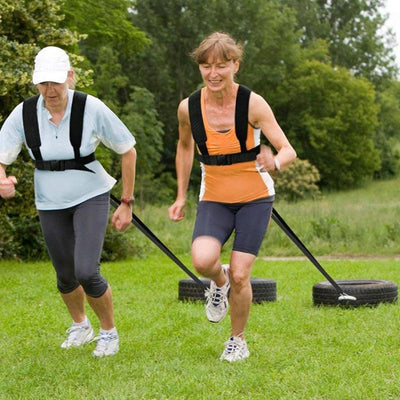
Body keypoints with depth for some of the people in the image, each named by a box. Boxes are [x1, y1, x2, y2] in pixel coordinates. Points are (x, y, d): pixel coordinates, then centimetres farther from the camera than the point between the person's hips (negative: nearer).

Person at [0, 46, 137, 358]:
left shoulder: (91, 109, -18)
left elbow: (128, 151, -7)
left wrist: (127, 203, -5)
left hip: (91, 197, -3)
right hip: (50, 204, 3)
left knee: (86, 272, -18)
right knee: (66, 277, 13)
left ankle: (109, 331, 10)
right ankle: (80, 325, 45)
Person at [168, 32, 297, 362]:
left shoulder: (252, 103, -17)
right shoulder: (188, 108, -8)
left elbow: (289, 151, -20)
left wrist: (274, 162, -44)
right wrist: (181, 196, 11)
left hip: (255, 198, -2)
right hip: (214, 199, 2)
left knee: (240, 275, -8)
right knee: (202, 261, -25)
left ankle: (238, 341, 18)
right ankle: (219, 281, 13)